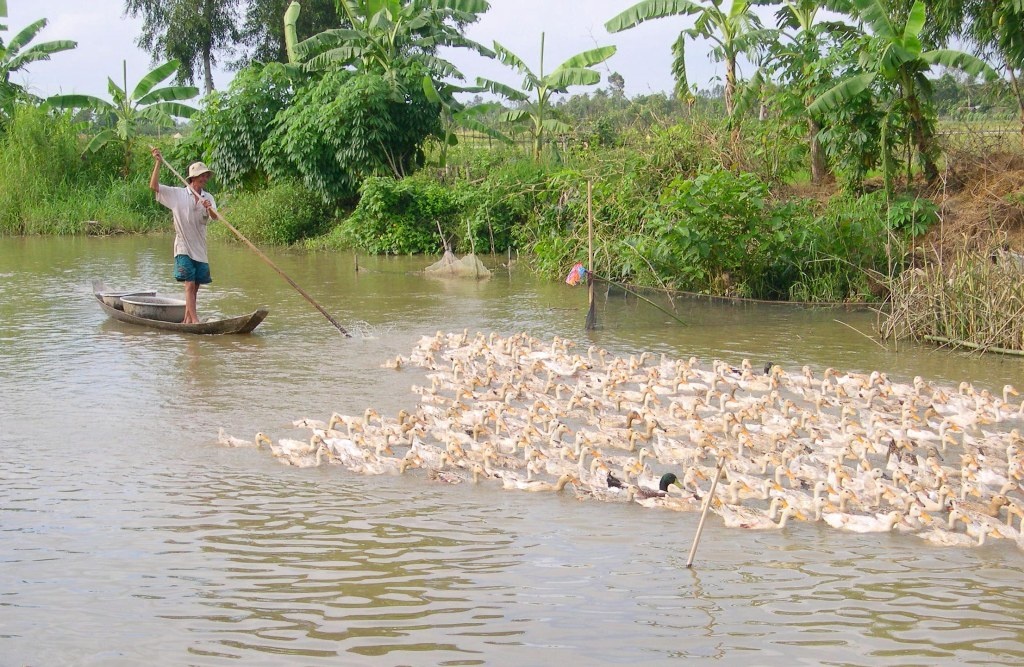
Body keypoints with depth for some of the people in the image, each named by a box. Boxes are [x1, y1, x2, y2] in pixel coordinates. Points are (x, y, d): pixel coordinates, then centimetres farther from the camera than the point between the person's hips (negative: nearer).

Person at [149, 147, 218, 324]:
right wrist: (158, 163, -17)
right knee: (190, 284, -13)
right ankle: (194, 320, -18)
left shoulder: (208, 198, 7)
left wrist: (209, 209, -33)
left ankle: (187, 320, 17)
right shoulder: (177, 194, -2)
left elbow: (215, 217, -10)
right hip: (183, 248, -4)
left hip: (200, 248, 4)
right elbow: (154, 186, -10)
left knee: (195, 286, 7)